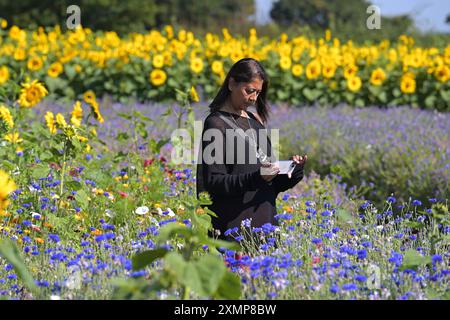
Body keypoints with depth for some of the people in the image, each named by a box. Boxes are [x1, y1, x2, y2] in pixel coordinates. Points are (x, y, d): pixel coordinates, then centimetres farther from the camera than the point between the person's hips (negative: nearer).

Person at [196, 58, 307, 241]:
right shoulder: (216, 124, -7)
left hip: (265, 217, 7)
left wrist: (292, 169, -2)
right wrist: (255, 178, -25)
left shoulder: (255, 121, 14)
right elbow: (213, 182, -13)